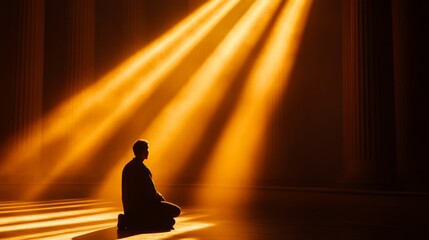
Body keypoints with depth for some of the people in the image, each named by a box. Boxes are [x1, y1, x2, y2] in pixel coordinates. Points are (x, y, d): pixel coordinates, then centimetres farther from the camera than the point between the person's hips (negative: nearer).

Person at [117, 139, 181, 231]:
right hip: (140, 207, -10)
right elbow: (152, 193, -17)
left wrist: (159, 197, 14)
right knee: (176, 210, -9)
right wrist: (162, 199, 4)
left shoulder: (128, 167, 10)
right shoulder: (142, 169, -19)